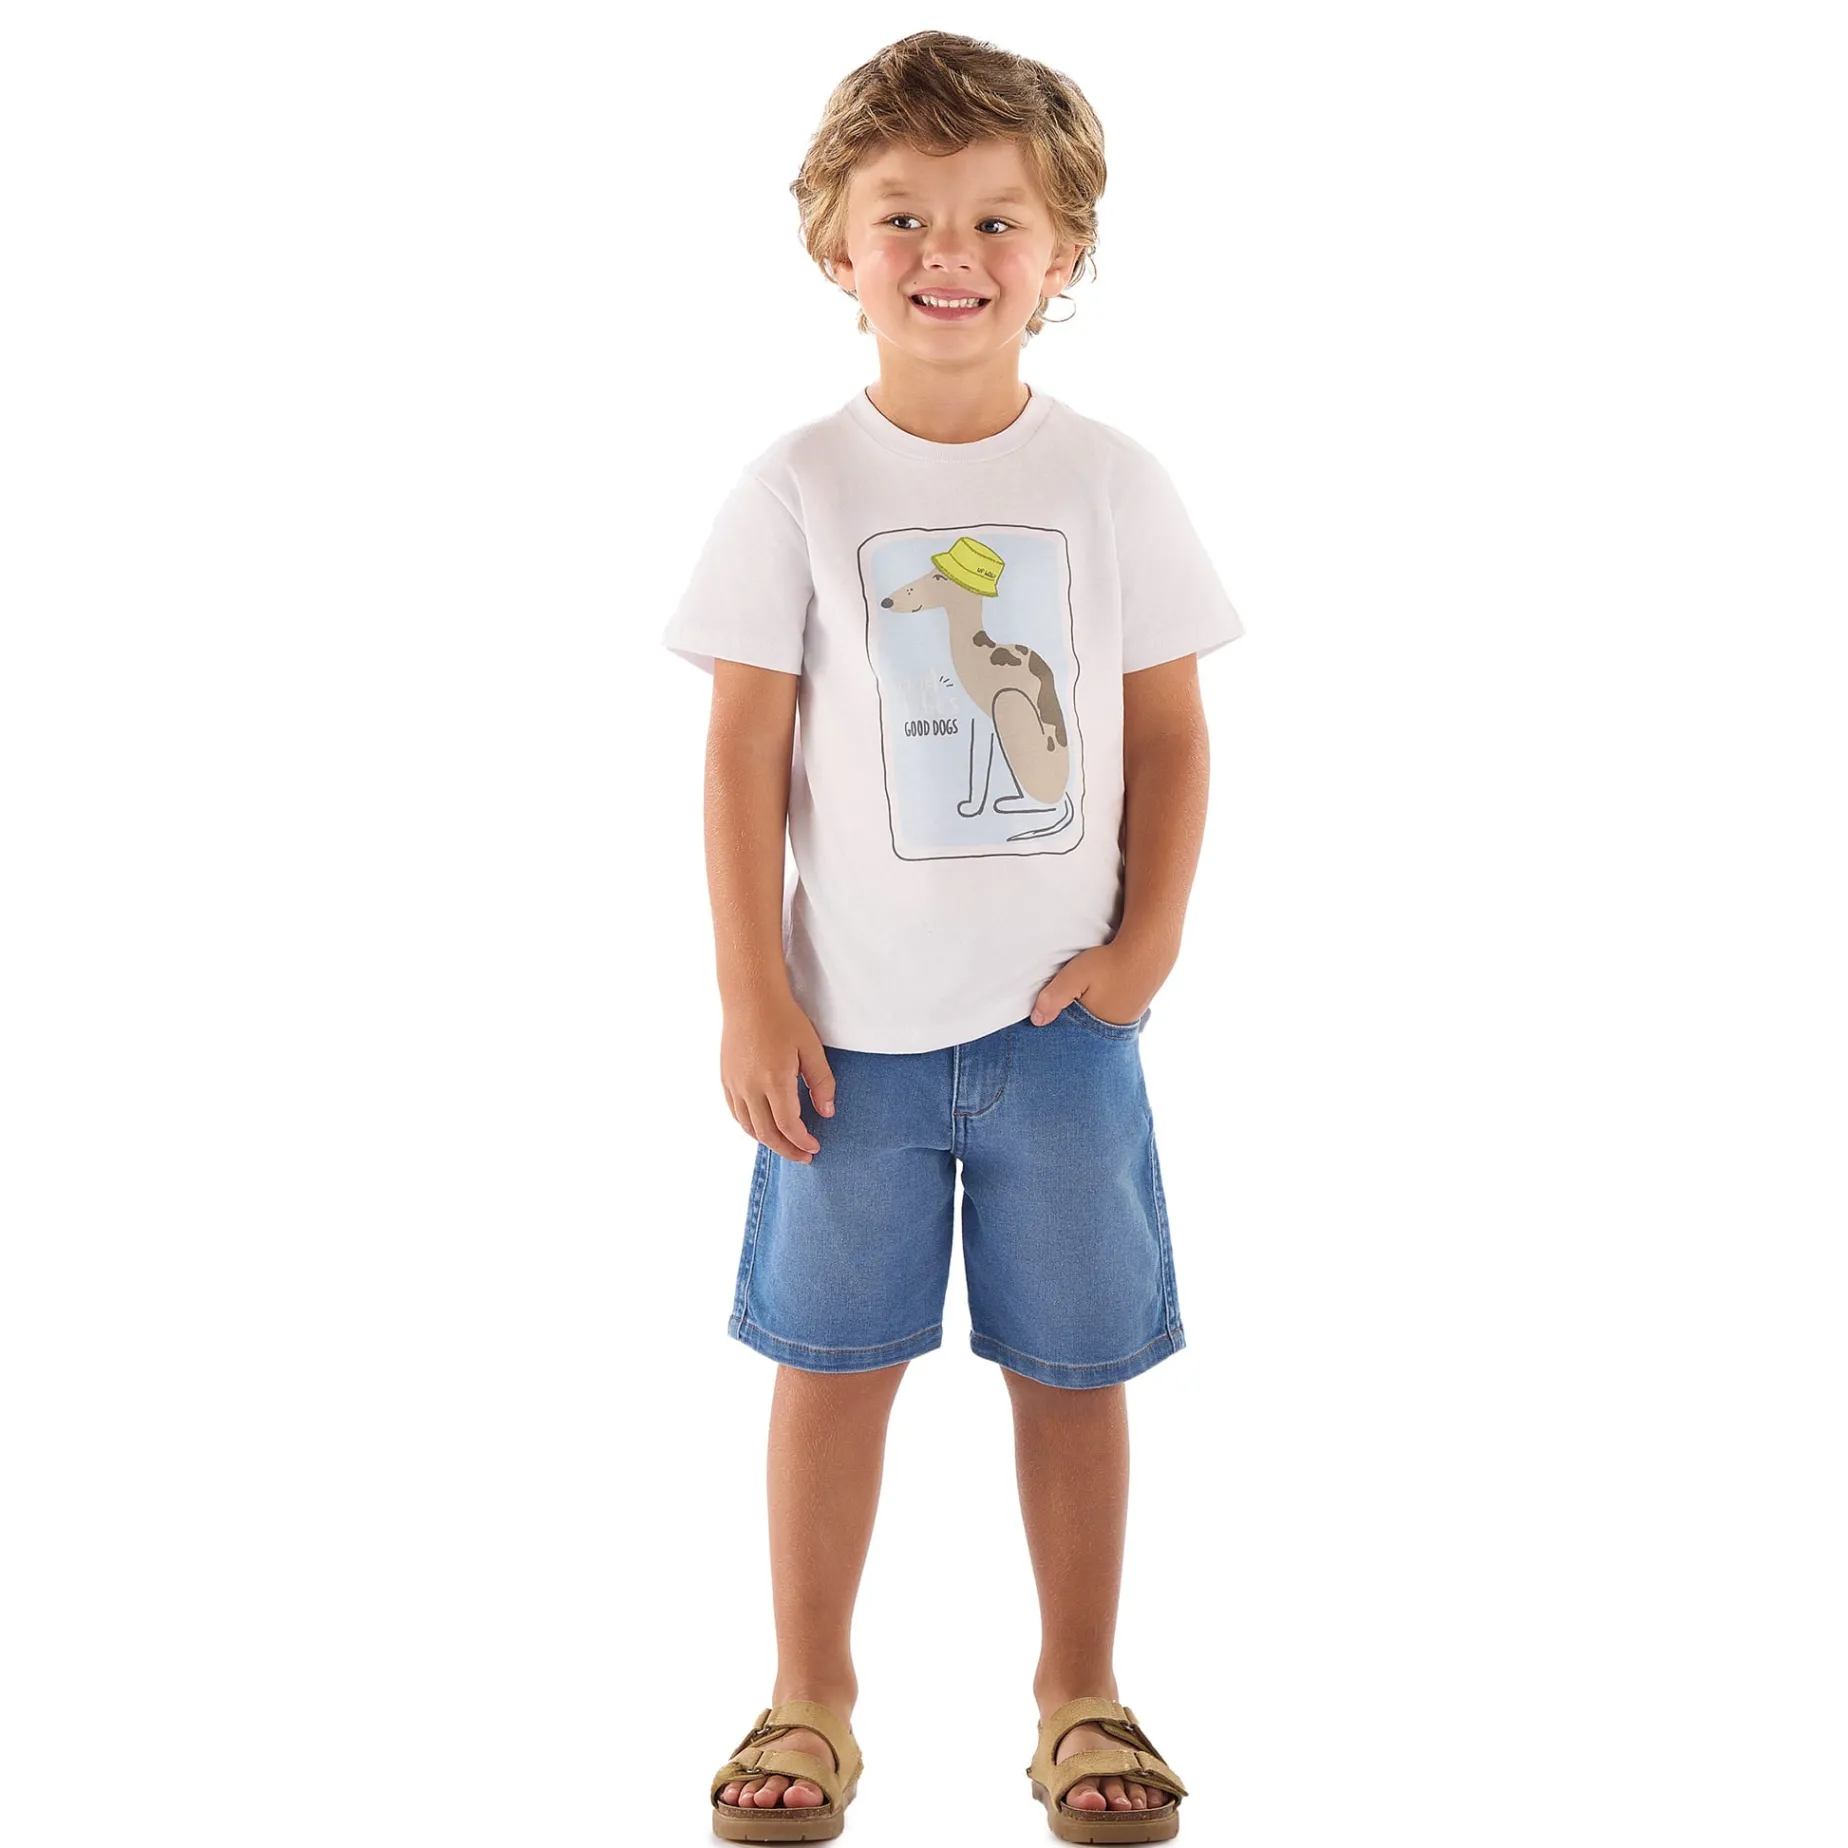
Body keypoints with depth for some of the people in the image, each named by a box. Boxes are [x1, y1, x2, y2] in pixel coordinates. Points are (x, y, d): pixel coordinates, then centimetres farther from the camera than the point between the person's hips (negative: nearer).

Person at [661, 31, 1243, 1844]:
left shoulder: (1113, 483, -1)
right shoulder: (798, 490, -4)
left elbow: (1170, 732, 4)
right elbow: (746, 752, -4)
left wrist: (1147, 944, -6)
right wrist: (754, 1001, -7)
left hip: (1060, 1016, 1)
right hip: (855, 1019, 0)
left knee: (1073, 1360, 9)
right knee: (833, 1354, 9)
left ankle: (1079, 1690, 26)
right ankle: (810, 1696, 25)